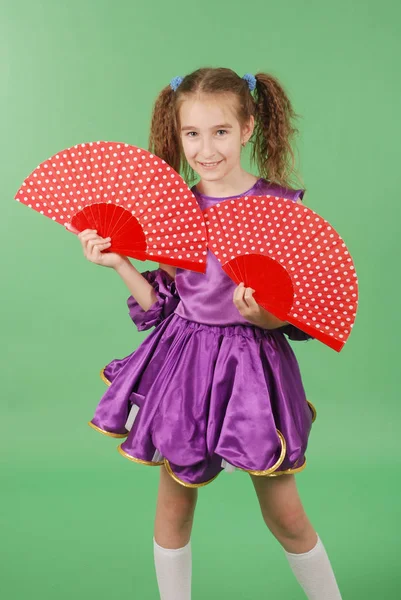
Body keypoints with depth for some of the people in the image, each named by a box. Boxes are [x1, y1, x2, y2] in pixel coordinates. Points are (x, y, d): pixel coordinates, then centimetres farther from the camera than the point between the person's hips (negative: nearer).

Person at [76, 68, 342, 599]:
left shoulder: (280, 204, -8)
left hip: (253, 360, -2)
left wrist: (264, 315, -26)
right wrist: (118, 263, -7)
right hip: (184, 360, 3)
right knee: (174, 503, 14)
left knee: (285, 512, 8)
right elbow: (162, 305, 4)